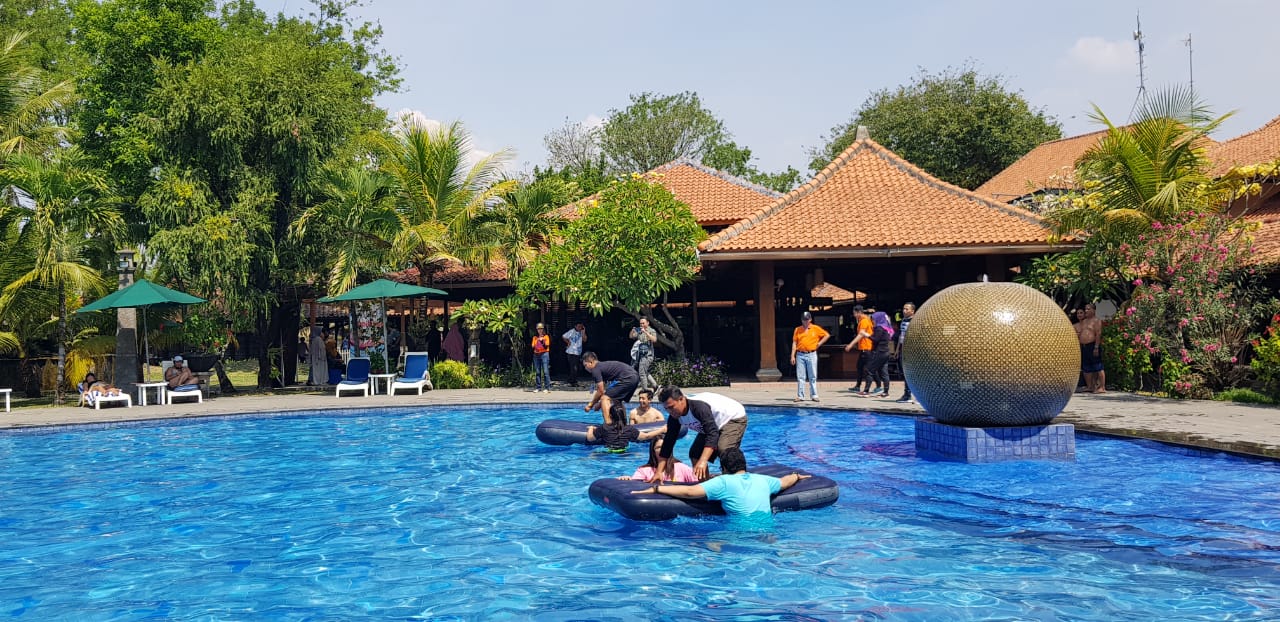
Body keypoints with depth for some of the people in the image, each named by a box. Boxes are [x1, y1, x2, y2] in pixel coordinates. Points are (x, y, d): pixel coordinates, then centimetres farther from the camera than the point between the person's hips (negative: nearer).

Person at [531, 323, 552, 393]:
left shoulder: (546, 336, 4)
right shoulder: (535, 337, 15)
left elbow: (546, 346, -5)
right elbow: (533, 346, 11)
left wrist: (542, 341, -20)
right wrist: (533, 347, -11)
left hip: (544, 354, -4)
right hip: (536, 355, 4)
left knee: (545, 371, -10)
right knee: (537, 372, 3)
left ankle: (547, 388, -11)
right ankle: (538, 387, 8)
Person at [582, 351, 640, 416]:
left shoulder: (596, 370, -2)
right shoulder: (603, 365, 25)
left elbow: (601, 391, -3)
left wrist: (590, 405, 8)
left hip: (626, 378, -10)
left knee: (605, 399, -6)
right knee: (615, 400, 26)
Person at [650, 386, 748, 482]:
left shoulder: (699, 407, -39)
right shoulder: (674, 417, -15)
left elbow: (712, 434, -49)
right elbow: (668, 442, -10)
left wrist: (703, 461, -61)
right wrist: (659, 472, -16)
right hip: (714, 424, 8)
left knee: (724, 450, -33)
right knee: (695, 454, 2)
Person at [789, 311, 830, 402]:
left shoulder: (816, 328, 3)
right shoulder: (798, 329, 7)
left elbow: (827, 335, 9)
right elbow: (794, 343, 4)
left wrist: (819, 343, 1)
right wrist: (792, 356, -2)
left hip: (811, 355, -1)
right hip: (800, 355, 1)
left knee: (813, 377, 2)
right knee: (800, 377, 2)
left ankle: (814, 395, 8)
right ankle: (800, 396, 6)